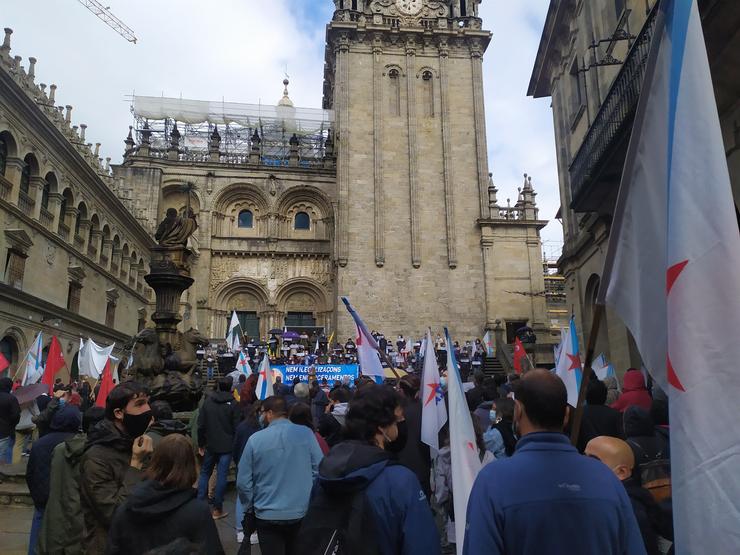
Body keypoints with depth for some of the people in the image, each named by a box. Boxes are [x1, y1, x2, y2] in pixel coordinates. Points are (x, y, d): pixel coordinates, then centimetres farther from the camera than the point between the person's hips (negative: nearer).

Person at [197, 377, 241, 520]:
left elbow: (201, 425, 1)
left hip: (210, 445, 3)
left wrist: (201, 444, 9)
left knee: (205, 473, 18)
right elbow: (236, 427, -9)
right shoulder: (233, 404, -9)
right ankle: (217, 509, 6)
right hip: (226, 446, -3)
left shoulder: (208, 401, 0)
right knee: (221, 476, 2)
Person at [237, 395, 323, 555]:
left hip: (268, 516, -2)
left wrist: (250, 509, 10)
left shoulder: (255, 439, -11)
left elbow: (243, 482, -5)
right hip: (302, 513, 2)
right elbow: (320, 470, -6)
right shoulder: (306, 433, -8)